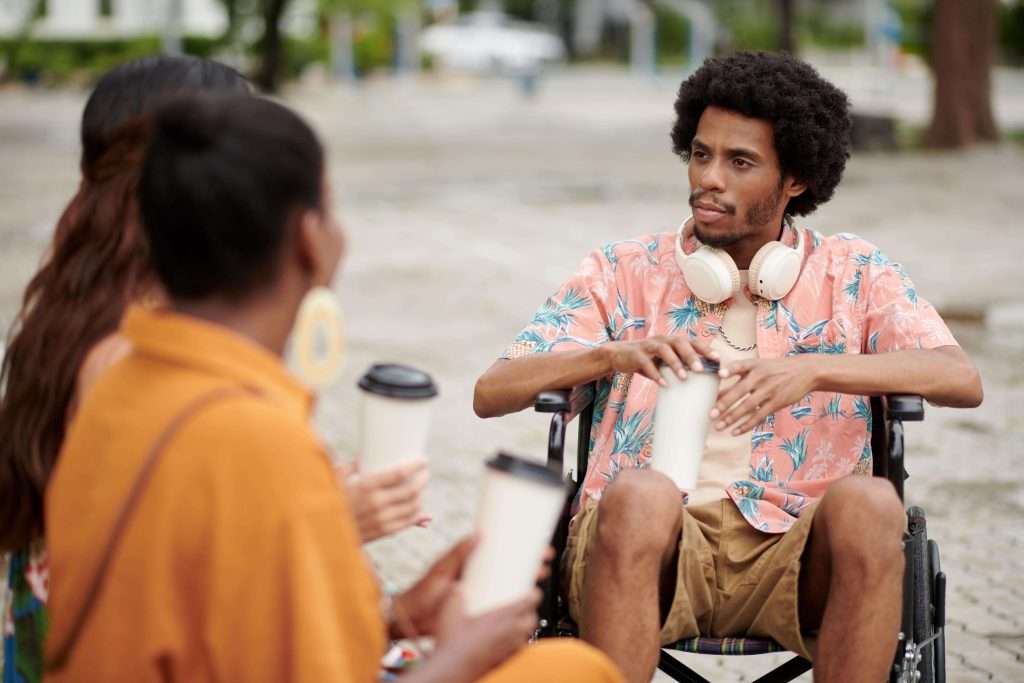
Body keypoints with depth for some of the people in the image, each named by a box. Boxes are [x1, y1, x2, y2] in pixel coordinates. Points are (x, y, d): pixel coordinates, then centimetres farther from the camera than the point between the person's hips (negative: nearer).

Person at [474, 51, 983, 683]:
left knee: (870, 503, -31)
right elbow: (491, 392, 3)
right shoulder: (625, 273, 13)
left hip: (794, 552, 1)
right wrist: (614, 354, -16)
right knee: (640, 492, -34)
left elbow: (963, 380, -4)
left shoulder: (853, 275, 12)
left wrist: (814, 370, -19)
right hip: (647, 542, 0)